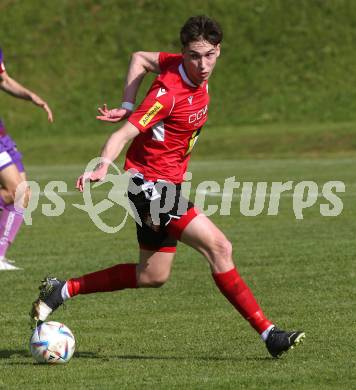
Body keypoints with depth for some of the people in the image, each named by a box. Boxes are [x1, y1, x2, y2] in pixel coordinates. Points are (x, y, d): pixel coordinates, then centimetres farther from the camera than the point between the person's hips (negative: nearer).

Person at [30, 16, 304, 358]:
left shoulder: (191, 70, 0)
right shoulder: (169, 93, -24)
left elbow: (140, 58, 14)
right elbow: (122, 135, -28)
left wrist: (127, 106, 5)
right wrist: (103, 165, -46)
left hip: (165, 185, 10)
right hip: (150, 181, -10)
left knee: (153, 276, 17)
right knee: (218, 247, -17)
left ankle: (63, 290, 25)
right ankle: (268, 333, -15)